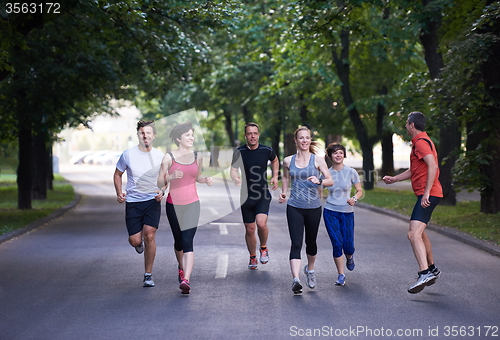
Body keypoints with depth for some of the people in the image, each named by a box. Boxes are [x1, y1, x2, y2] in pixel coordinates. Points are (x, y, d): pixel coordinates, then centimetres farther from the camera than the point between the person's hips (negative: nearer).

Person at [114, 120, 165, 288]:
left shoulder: (160, 156, 0)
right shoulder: (128, 154, -4)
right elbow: (117, 174, 9)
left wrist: (162, 191, -6)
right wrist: (119, 193, -5)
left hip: (153, 200, 0)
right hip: (133, 201, 0)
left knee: (150, 235, -13)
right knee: (135, 241, -3)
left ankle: (148, 275, 1)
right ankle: (139, 242, 39)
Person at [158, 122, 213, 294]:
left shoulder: (197, 157, 5)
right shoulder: (169, 157, -4)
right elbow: (160, 182, -2)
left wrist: (205, 180, 0)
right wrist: (171, 176, -21)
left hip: (192, 204, 0)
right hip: (173, 204, 0)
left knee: (187, 241, -14)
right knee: (178, 240, 13)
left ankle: (186, 280, -23)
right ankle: (181, 267, 42)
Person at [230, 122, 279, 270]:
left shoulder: (267, 150, -1)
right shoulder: (239, 152, -4)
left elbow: (275, 160, 21)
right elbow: (233, 169, -10)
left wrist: (275, 176, 9)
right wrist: (235, 177, -32)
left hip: (263, 195, -1)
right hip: (246, 195, 1)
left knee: (261, 223, -21)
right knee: (250, 229, 6)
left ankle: (263, 248, 9)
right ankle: (253, 257, 27)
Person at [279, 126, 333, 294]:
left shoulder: (318, 161, -1)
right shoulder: (288, 161, 5)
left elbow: (330, 181, -1)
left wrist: (319, 181, -21)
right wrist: (283, 192, 6)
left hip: (313, 208, 0)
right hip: (294, 207, 0)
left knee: (311, 242, 14)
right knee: (296, 244, -12)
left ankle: (310, 269, 42)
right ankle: (295, 279, -20)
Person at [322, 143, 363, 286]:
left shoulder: (351, 172, -3)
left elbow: (360, 191, 1)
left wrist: (354, 198, -17)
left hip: (347, 212, 0)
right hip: (330, 212, 0)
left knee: (348, 246, -1)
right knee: (337, 244, -9)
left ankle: (349, 257, 38)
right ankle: (341, 274, 7)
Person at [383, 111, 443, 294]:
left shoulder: (421, 142, -13)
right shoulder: (422, 141, 21)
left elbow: (433, 166, -27)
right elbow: (414, 170, 32)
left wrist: (426, 193, -30)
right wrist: (394, 179, 31)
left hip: (427, 195, -11)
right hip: (425, 194, 11)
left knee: (414, 234, -22)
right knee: (419, 232, 25)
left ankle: (424, 274, -33)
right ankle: (432, 269, 36)